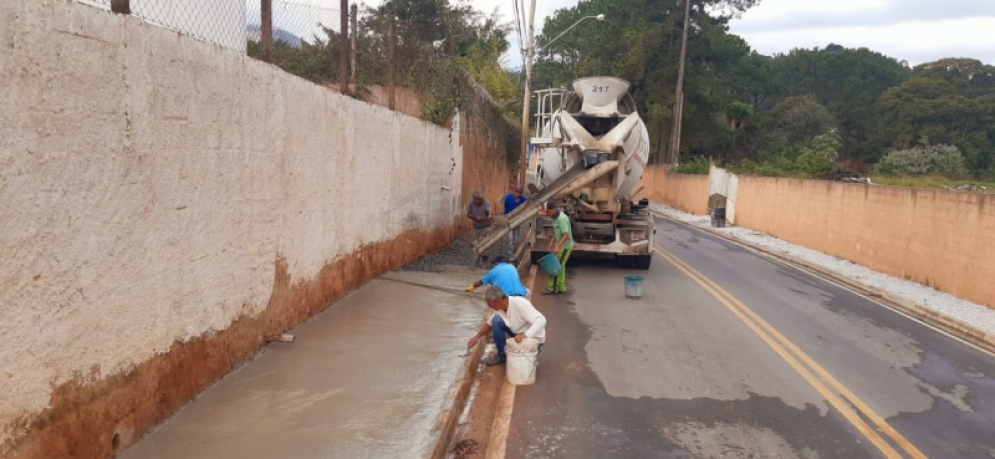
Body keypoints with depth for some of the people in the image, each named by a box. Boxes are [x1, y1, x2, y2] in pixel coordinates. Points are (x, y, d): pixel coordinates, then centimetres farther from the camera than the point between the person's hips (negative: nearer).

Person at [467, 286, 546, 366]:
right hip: (519, 334, 7)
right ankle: (501, 355, 1)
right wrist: (477, 336, -5)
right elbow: (489, 323, 8)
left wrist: (525, 335, -51)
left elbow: (541, 320, -39)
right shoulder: (499, 307, -7)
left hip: (534, 338, -7)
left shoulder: (520, 304, -30)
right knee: (497, 320, -13)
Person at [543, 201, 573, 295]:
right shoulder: (556, 217, 6)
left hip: (565, 246, -9)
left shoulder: (561, 218, -25)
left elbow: (566, 235, -29)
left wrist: (558, 247, -34)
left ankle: (551, 288, 2)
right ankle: (561, 288, 20)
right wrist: (552, 242, 14)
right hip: (561, 245, 10)